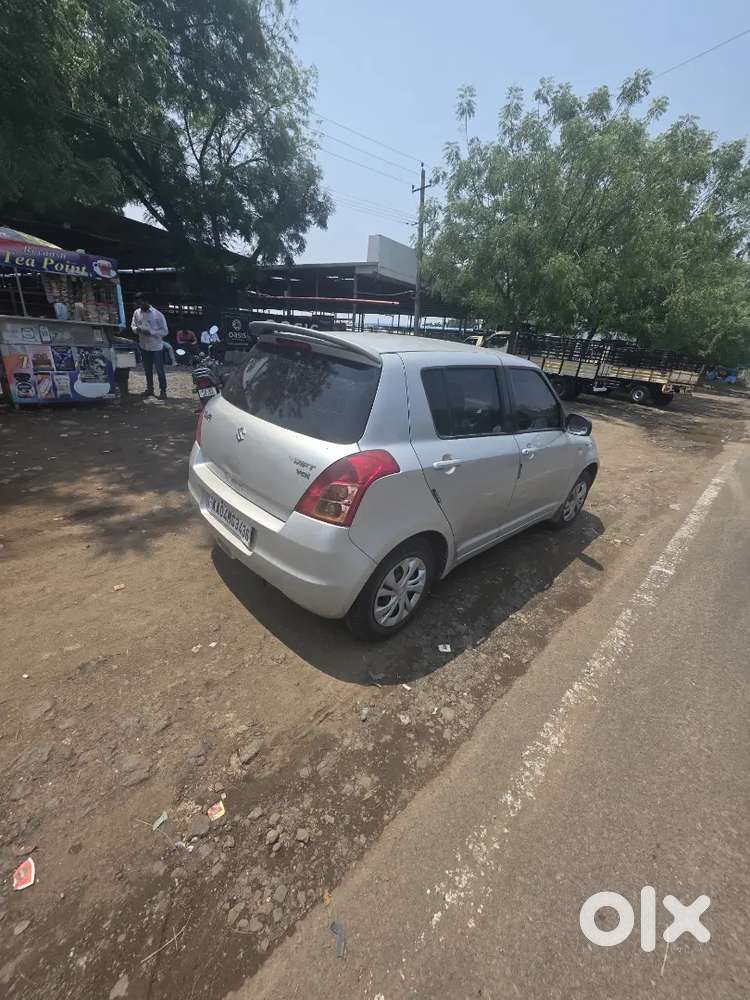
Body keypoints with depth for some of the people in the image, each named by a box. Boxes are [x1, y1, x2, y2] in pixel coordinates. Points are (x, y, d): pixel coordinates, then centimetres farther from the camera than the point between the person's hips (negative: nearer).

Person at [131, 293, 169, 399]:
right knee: (147, 370, 15)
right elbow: (133, 325, 13)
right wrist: (136, 329, -12)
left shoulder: (157, 314, -13)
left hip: (156, 347, -5)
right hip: (144, 346, 5)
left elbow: (165, 331, -12)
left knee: (159, 370, 0)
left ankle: (163, 391, 10)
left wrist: (150, 332, -23)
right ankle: (149, 388, 29)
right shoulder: (136, 313, 2)